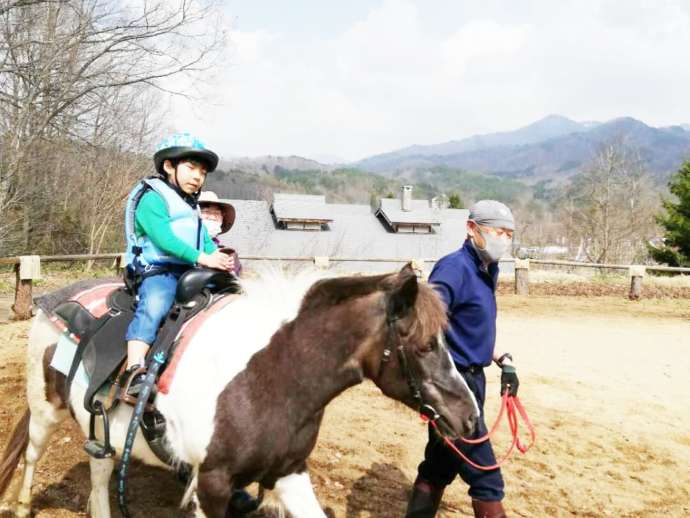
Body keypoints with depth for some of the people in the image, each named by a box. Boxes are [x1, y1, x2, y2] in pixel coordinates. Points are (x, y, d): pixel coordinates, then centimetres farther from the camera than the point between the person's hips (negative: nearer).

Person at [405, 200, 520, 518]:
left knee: (440, 466, 20)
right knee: (486, 478, -1)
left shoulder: (486, 271, 11)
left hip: (472, 378, 9)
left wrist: (504, 361, 18)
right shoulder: (455, 268, -18)